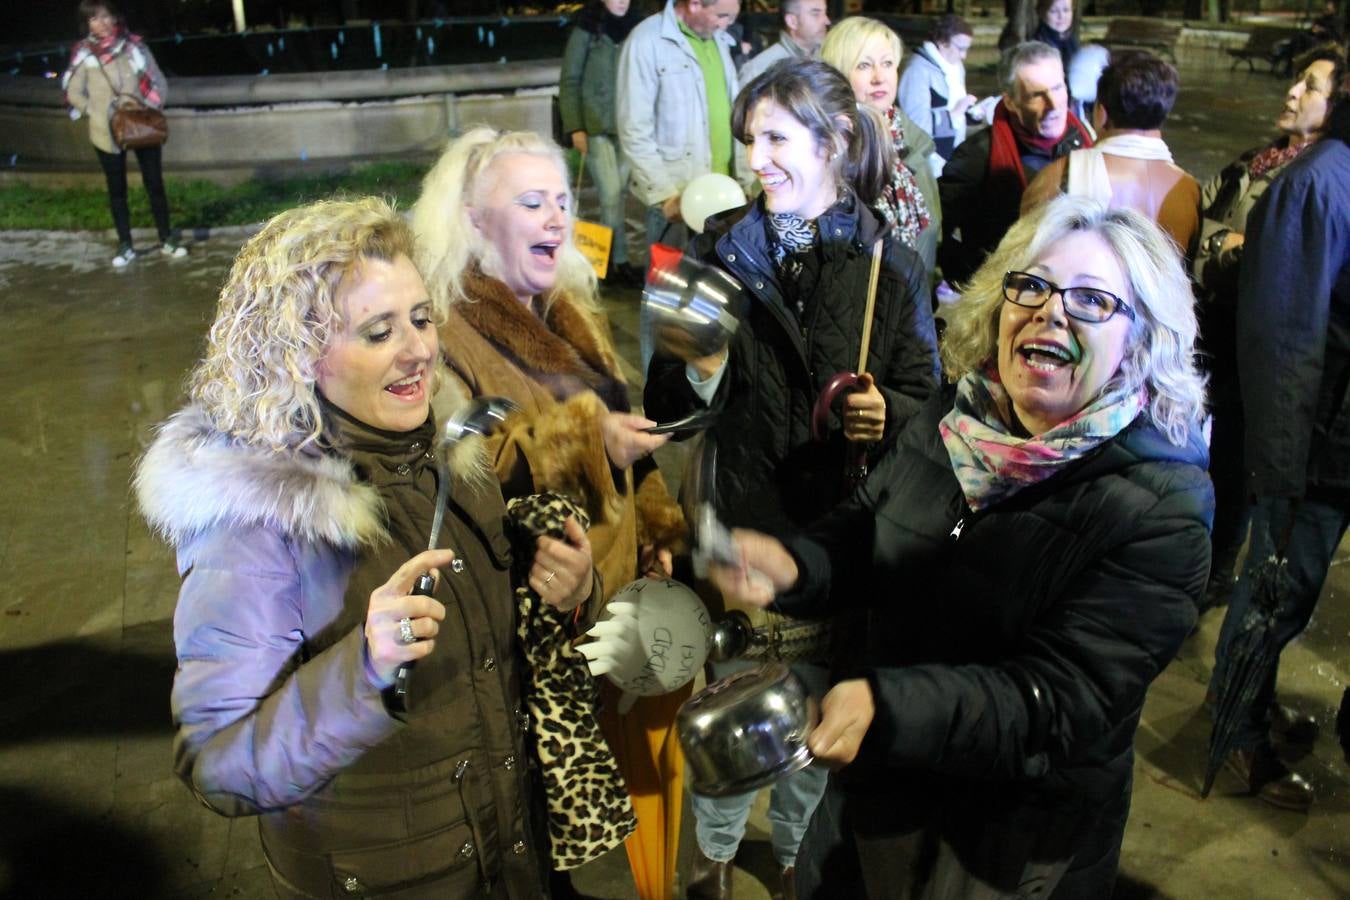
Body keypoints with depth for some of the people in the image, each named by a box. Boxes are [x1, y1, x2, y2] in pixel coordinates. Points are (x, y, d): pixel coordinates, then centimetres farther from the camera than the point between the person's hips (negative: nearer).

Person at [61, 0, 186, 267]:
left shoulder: (135, 45, 0)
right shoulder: (84, 53, -2)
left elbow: (159, 82, 4)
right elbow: (73, 92, 2)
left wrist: (151, 110, -9)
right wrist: (98, 113, -11)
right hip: (107, 132, 0)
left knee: (155, 184, 5)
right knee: (117, 189, 7)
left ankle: (166, 240, 16)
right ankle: (125, 245, 14)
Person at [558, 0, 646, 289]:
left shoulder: (637, 27, 7)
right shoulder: (587, 30, -2)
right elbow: (569, 81, 0)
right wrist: (575, 128, -7)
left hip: (628, 126, 4)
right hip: (596, 126, -3)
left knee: (618, 194, 5)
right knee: (611, 195, -7)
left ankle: (608, 255, 16)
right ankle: (619, 262, -1)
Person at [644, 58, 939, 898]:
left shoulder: (891, 263, -4)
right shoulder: (722, 248, -2)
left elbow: (927, 399, 1)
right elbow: (667, 404, 0)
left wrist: (887, 413, -21)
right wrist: (698, 374, -21)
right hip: (740, 522, 0)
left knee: (820, 702, 17)